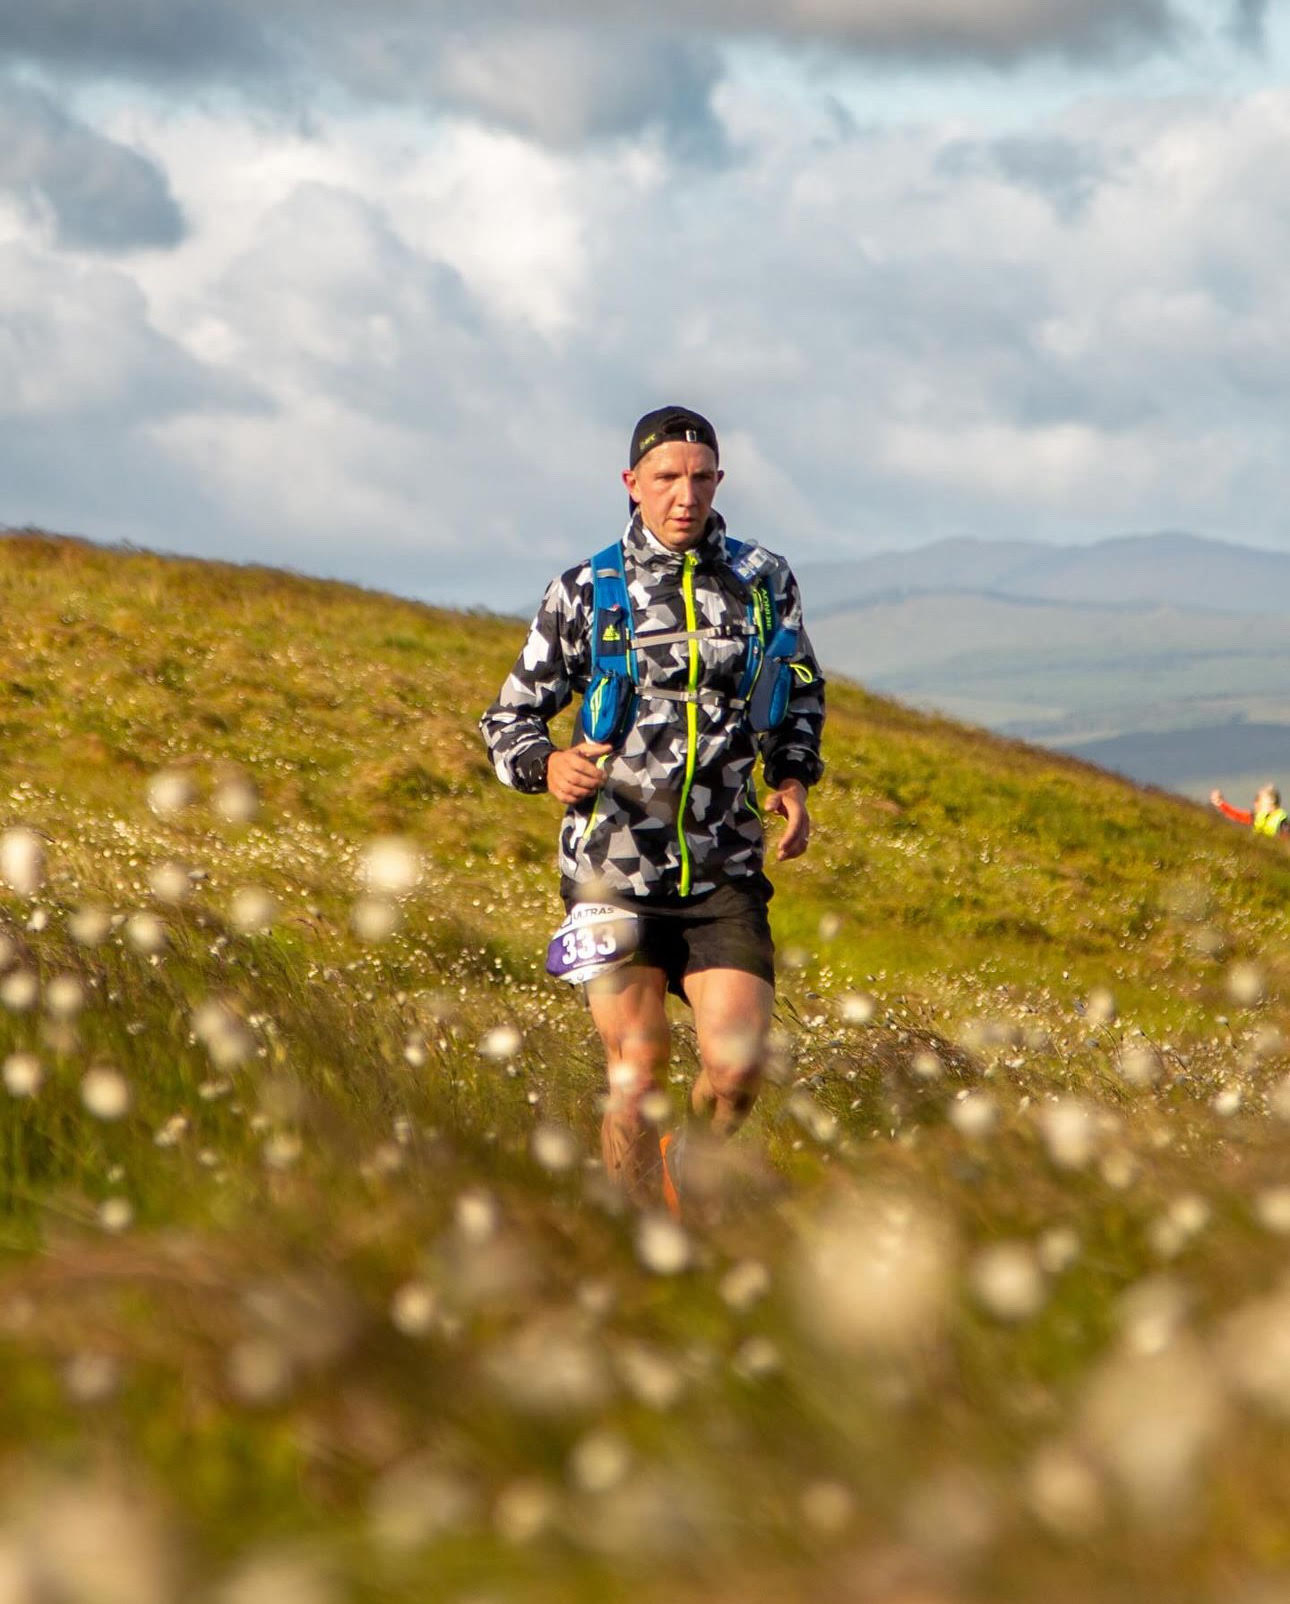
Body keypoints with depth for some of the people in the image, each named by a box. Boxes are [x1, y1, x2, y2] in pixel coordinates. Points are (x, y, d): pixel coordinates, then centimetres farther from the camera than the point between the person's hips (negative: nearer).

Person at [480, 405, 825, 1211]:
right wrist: (547, 765, -16)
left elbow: (803, 694, 22)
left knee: (738, 1068, -10)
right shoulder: (584, 593, 0)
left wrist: (794, 780, 4)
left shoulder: (765, 581, 6)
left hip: (724, 872, 1)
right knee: (638, 1073, -3)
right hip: (616, 867, -1)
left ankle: (685, 1172, 22)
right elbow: (509, 719, 6)